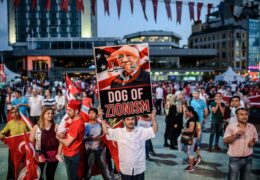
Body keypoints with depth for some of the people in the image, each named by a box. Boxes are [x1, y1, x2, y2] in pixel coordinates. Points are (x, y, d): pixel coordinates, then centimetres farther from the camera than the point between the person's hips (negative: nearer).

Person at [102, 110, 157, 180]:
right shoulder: (119, 132, -4)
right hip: (125, 170, 0)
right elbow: (106, 131, -8)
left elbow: (155, 130, -8)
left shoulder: (141, 131, -3)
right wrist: (103, 119, -16)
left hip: (139, 169, 0)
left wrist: (153, 117, -19)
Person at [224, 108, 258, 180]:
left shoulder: (252, 127, 3)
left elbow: (256, 140, 13)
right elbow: (225, 141, -14)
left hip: (248, 158, 4)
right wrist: (236, 134, -27)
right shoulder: (231, 126, -8)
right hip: (235, 159, -3)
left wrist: (253, 143, -10)